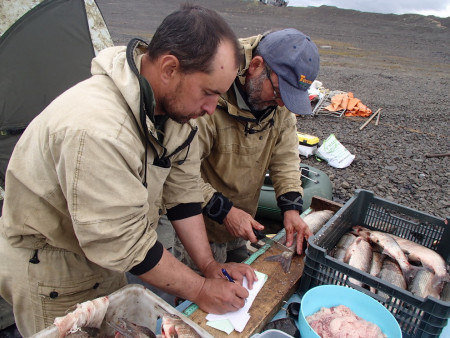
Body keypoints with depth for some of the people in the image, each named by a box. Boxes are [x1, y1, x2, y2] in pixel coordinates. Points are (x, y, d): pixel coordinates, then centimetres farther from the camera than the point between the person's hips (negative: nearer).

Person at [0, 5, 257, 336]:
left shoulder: (174, 102, -12)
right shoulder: (95, 128, -38)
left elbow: (182, 190, -5)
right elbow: (124, 242, -31)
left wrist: (209, 265, -6)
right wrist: (201, 290, -20)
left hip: (104, 252, 7)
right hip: (49, 265, -6)